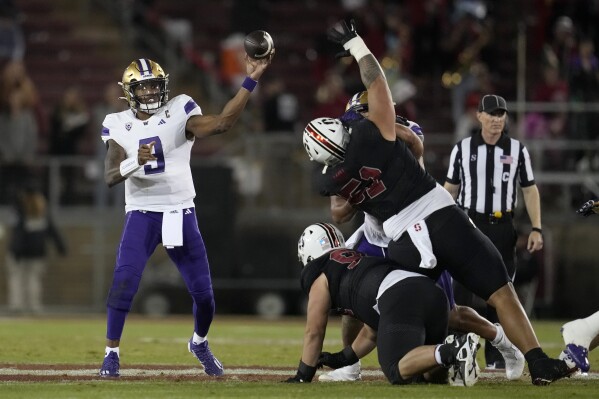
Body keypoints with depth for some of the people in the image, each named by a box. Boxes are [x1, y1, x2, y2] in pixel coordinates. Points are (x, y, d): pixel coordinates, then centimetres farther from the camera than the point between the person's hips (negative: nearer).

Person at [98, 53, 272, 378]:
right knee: (123, 284, -18)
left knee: (203, 292, 3)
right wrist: (135, 161, -30)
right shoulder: (119, 126, -1)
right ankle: (111, 353, -4)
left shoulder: (178, 113, -4)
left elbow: (221, 123, -20)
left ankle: (199, 344, 32)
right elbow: (110, 176, -9)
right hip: (141, 215, -1)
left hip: (181, 213, 1)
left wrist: (250, 81, -27)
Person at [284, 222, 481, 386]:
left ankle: (453, 351, -34)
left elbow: (314, 332, 24)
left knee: (398, 372, -12)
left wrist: (303, 375, 35)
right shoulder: (361, 261, 41)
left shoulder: (321, 278, 19)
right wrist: (342, 359, 52)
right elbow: (371, 333, 44)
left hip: (400, 300, -8)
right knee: (431, 372, 19)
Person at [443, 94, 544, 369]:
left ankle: (495, 356, 10)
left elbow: (530, 190, 6)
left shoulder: (517, 150, 4)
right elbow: (450, 189, 9)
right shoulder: (463, 148, 4)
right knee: (460, 290, -9)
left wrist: (536, 229, -3)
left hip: (502, 228, 1)